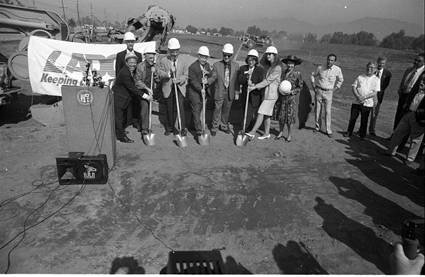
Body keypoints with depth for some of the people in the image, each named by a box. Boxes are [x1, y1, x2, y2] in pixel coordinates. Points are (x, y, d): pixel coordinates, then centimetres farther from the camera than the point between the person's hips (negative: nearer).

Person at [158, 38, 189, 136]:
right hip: (168, 88, 1)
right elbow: (160, 73, -3)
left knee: (180, 107, -11)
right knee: (169, 109, 8)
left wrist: (179, 80, -17)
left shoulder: (183, 61, 4)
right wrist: (169, 73, -24)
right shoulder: (163, 61, 2)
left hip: (180, 87, -1)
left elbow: (185, 74, 2)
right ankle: (169, 128, 23)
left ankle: (183, 128, -3)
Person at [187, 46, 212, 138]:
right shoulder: (193, 67, -12)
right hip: (194, 91, -6)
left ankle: (194, 125, 28)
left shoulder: (207, 65, 9)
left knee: (199, 110, 12)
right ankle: (199, 131, -4)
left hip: (203, 91, 6)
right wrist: (200, 89, -26)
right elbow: (193, 81, -17)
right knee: (196, 111, -4)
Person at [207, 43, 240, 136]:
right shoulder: (216, 65, -3)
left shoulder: (236, 66, 4)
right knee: (217, 110, 2)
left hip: (230, 93, 2)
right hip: (219, 92, -2)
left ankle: (224, 126, 31)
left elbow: (237, 80, 6)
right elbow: (213, 77, -9)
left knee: (226, 110, 13)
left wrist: (237, 92, 3)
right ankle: (214, 127, 18)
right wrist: (207, 81, -29)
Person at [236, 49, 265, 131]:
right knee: (247, 113, 13)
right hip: (245, 95, 3)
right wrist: (246, 75, -21)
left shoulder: (260, 70, -5)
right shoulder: (242, 68, 4)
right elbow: (239, 81, -6)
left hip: (255, 96, -3)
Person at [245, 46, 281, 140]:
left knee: (261, 113, -10)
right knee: (266, 115, 10)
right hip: (266, 93, 9)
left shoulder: (277, 68, -11)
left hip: (271, 95, -9)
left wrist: (255, 87, -19)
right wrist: (255, 85, -1)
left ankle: (252, 132, -8)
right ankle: (266, 134, 17)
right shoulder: (270, 67, 17)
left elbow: (268, 80, -17)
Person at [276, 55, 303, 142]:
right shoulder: (283, 73, 9)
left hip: (291, 97, -3)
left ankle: (289, 134, 11)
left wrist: (291, 92, -12)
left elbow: (300, 87, 2)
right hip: (282, 97, 3)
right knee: (281, 115, 5)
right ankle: (281, 132, 19)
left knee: (289, 115, -1)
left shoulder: (297, 74, -1)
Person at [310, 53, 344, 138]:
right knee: (317, 110, 8)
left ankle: (328, 130, 6)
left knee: (328, 111, -3)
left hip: (328, 92, -1)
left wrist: (335, 89, 4)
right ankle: (317, 127, 24)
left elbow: (340, 80, 10)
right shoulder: (320, 68, -5)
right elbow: (313, 75, 12)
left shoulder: (337, 70, -7)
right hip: (319, 91, 1)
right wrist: (314, 86, 5)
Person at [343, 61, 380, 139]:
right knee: (352, 118, 5)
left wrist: (364, 97, -19)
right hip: (356, 102, 1)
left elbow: (375, 93, -6)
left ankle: (362, 135, 21)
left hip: (367, 104, -1)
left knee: (364, 120, 7)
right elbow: (353, 87, 1)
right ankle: (349, 132, 21)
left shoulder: (376, 79, 1)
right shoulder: (360, 77, 6)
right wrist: (358, 97, -14)